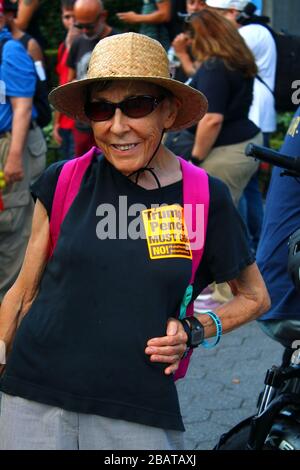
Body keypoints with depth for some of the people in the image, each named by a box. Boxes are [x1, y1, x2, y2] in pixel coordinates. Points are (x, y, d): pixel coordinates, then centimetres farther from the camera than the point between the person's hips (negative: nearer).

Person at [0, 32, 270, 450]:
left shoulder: (206, 198, -2)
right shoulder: (64, 182, -1)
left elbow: (254, 297, 11)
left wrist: (196, 330, -4)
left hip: (141, 414, 0)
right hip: (35, 401, 1)